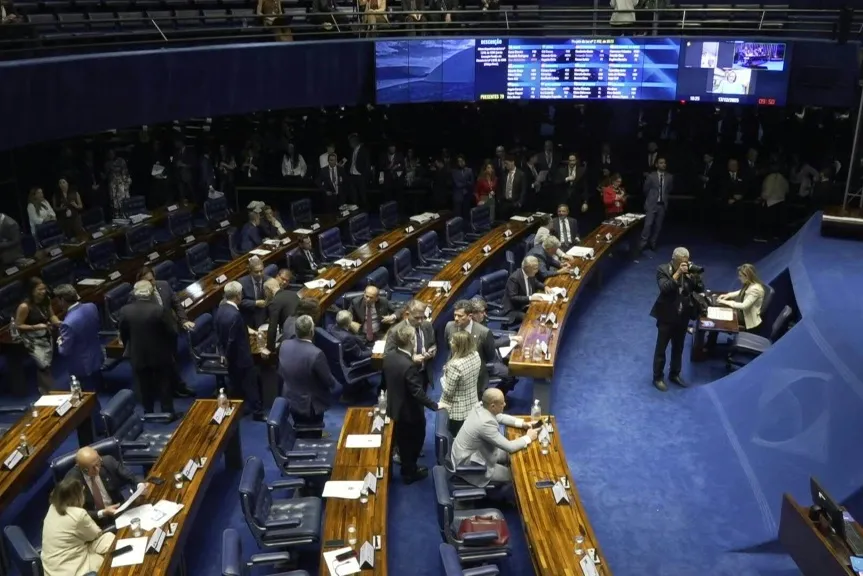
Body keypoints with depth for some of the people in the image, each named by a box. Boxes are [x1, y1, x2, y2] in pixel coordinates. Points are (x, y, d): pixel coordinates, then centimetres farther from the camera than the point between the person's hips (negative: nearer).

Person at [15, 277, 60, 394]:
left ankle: (44, 389, 19)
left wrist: (59, 322, -11)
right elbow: (18, 325, -12)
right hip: (31, 339, -5)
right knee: (44, 364, -15)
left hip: (45, 336, 5)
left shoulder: (46, 301, -4)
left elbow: (52, 316, 10)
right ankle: (48, 391, 2)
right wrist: (36, 327, -23)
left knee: (46, 363, -2)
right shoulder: (24, 306, -21)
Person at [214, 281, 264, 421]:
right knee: (250, 386, 7)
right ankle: (257, 413, 18)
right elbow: (232, 341, -25)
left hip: (229, 357, 8)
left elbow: (220, 333, 6)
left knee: (235, 386, 23)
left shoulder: (220, 309, -4)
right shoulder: (235, 315, -31)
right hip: (240, 357, -8)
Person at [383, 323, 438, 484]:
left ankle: (407, 468, 43)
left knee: (403, 441, 25)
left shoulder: (388, 356, -10)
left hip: (395, 407, 7)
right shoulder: (409, 366, -34)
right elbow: (418, 392, -30)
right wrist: (435, 406, -18)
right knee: (414, 441, 17)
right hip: (410, 411, -7)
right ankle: (410, 473, 33)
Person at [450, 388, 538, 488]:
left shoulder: (480, 408, -10)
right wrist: (528, 438, -12)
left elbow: (500, 417, 11)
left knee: (508, 455, 19)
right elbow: (510, 447, -28)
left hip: (470, 452, 9)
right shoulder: (485, 423, -35)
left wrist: (523, 423, 0)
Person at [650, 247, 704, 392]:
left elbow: (700, 289, -1)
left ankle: (674, 374, 36)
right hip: (666, 316, -5)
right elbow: (664, 288, -28)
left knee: (678, 348, 19)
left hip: (683, 317, 5)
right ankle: (658, 377, 20)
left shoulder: (689, 271, -1)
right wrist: (678, 273, -32)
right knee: (661, 348, 7)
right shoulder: (663, 270, -14)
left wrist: (695, 275, -17)